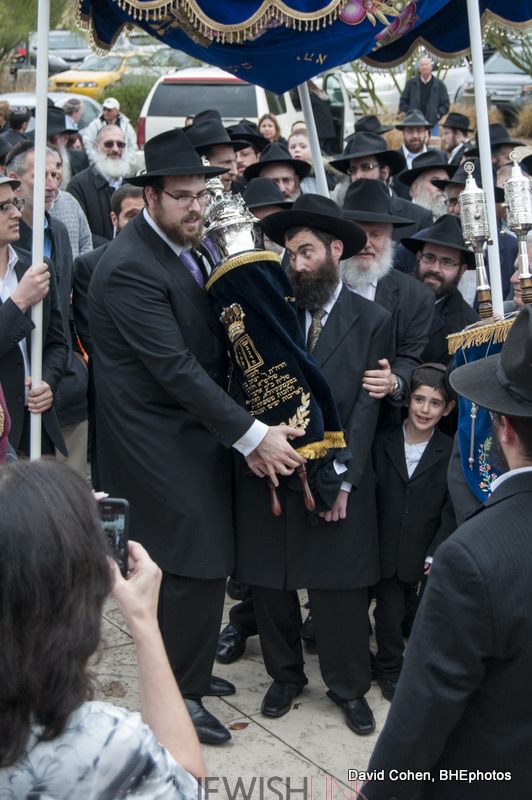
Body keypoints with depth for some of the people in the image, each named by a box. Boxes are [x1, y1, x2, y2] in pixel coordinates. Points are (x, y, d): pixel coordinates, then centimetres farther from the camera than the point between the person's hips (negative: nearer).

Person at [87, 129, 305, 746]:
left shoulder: (186, 248, 8)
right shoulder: (129, 267, -20)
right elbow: (176, 368, -25)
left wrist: (246, 432, 1)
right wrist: (251, 434, -24)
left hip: (196, 433, 8)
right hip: (160, 446, -8)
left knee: (207, 563, 14)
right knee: (194, 566, -4)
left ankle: (189, 670, 33)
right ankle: (178, 694, 14)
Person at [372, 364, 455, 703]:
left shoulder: (451, 453, -3)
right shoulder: (382, 443, 0)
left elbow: (451, 510, -4)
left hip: (426, 555, -1)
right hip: (386, 550, 1)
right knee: (390, 611, 6)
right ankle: (390, 670, 26)